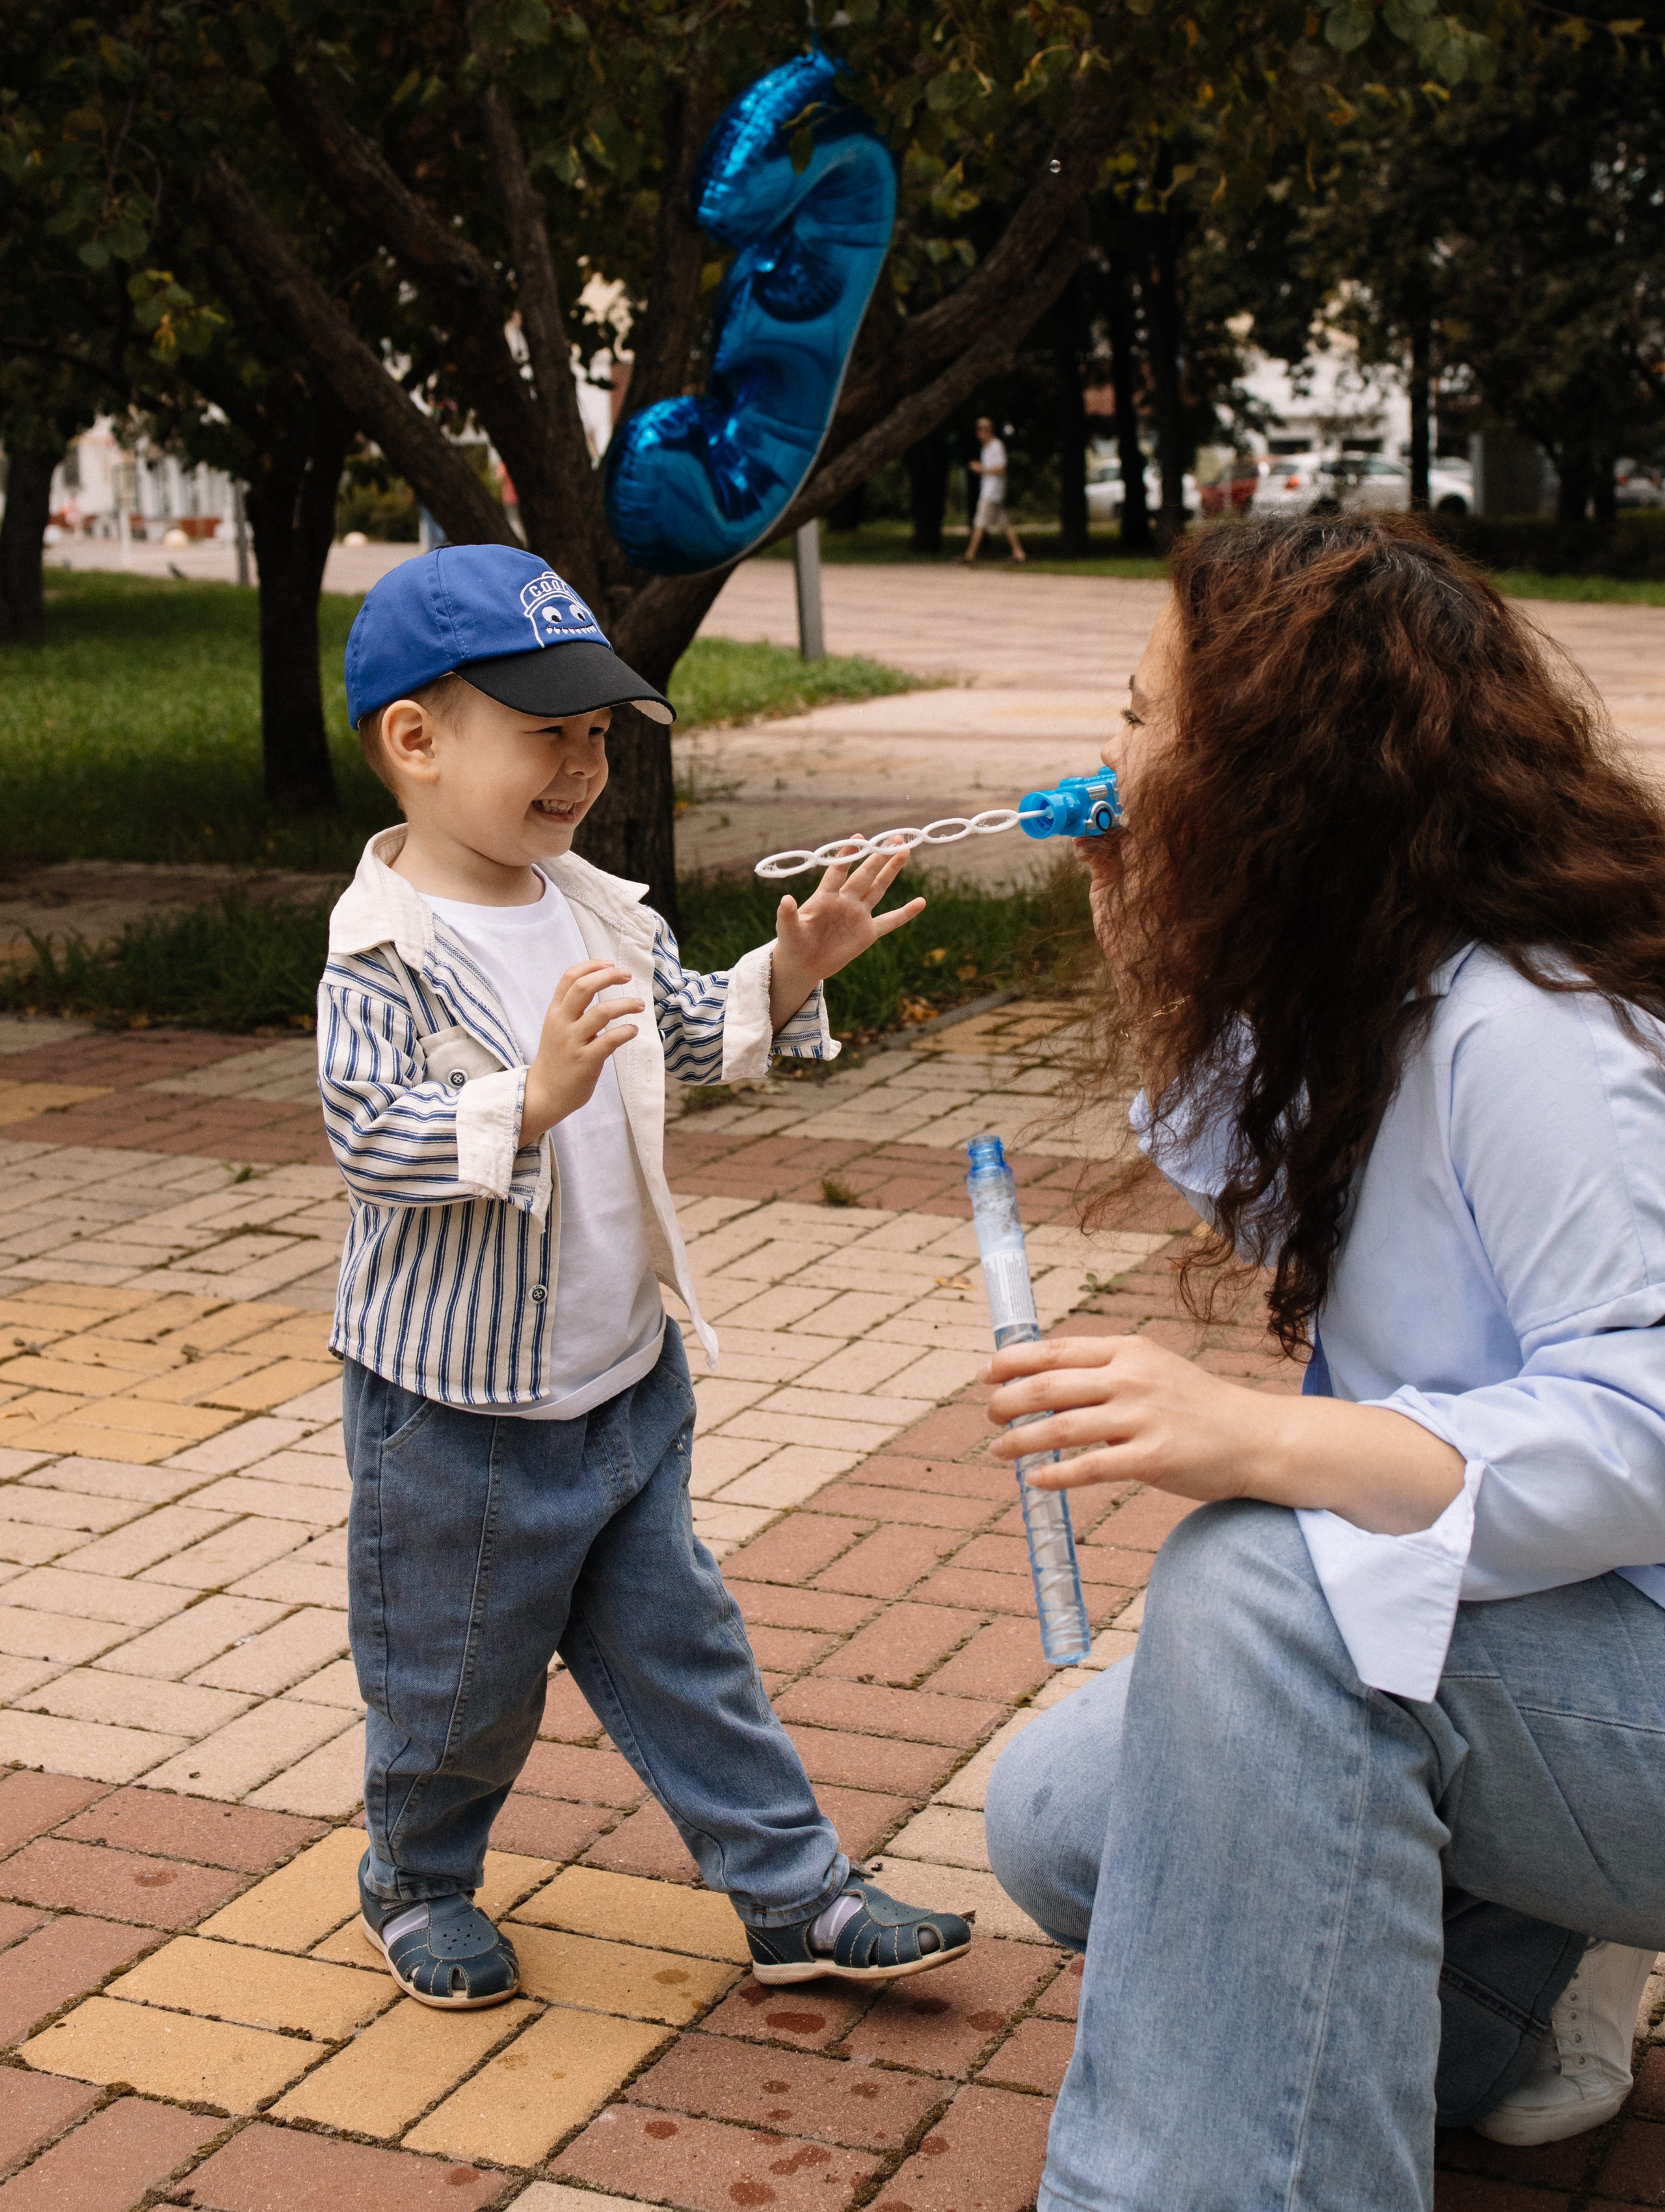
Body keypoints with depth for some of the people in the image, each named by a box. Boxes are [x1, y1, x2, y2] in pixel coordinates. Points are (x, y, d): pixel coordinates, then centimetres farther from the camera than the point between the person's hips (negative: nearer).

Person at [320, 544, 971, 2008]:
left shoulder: (595, 909, 3)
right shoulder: (386, 953, -19)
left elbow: (691, 1035, 16)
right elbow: (370, 1140, -28)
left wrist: (786, 978, -1)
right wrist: (533, 1092, -41)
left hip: (626, 1380, 7)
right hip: (459, 1408, -6)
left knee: (682, 1650, 16)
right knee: (461, 1680, 12)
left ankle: (797, 1894, 25)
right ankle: (421, 1884, 38)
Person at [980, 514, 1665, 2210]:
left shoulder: (1524, 1032, -25)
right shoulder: (1375, 986, 4)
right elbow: (1248, 1181, 23)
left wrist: (1259, 1443, -45)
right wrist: (1144, 957, 8)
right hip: (1485, 1653, 10)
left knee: (1268, 1575, -36)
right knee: (1055, 1824, 4)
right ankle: (1526, 1983, 13)